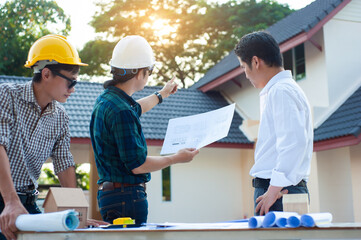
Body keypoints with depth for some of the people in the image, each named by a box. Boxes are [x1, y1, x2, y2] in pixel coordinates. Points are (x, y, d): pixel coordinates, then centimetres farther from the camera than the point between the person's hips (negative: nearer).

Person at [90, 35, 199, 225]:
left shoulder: (106, 99, 11)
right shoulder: (121, 112, -22)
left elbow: (134, 109, 35)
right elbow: (137, 165, -20)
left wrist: (161, 95, 51)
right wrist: (177, 158, -7)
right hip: (126, 197, -10)